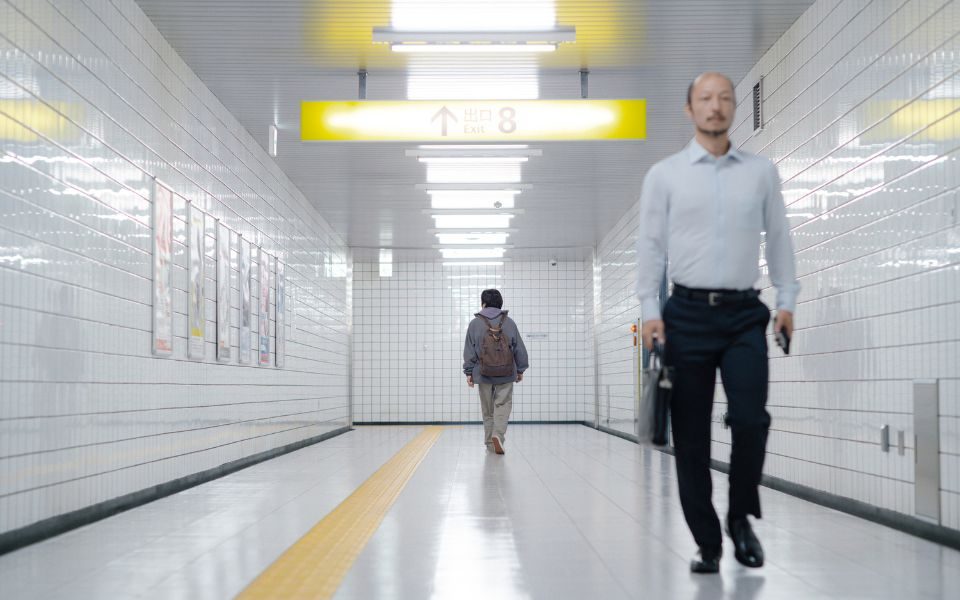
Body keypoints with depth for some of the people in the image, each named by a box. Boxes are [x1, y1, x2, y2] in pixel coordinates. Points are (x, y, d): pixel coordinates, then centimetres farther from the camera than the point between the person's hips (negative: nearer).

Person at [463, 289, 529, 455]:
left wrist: (469, 372, 7)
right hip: (506, 374, 0)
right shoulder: (509, 322, 1)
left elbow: (469, 351, 0)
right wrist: (520, 370, 14)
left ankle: (490, 442, 17)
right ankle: (498, 435, -20)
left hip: (483, 374, 1)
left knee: (487, 410, 11)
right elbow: (519, 349, 4)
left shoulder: (475, 323, -1)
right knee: (503, 405, 2)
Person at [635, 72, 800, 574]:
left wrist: (787, 299, 7)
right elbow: (651, 244, 3)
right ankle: (706, 543, 12)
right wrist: (649, 310, -3)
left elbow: (778, 237, 13)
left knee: (751, 420, -12)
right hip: (688, 313, -1)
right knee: (691, 436, 1)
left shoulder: (761, 172, 10)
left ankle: (741, 518, 13)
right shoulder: (665, 174, 5)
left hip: (744, 313, 1)